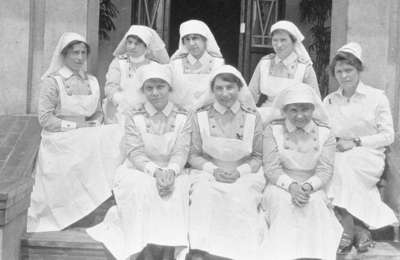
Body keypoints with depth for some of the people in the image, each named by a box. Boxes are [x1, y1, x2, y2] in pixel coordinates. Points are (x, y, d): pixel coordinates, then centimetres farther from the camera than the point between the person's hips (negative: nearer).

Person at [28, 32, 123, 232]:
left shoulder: (91, 81, 14)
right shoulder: (52, 81, -2)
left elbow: (98, 113, 20)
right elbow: (45, 118, -8)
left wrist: (94, 125, -2)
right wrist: (74, 126, -13)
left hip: (87, 142, 5)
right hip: (60, 144, -5)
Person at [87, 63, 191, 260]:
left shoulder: (182, 117, 4)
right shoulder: (134, 116, 3)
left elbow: (181, 152, -5)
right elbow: (135, 153, -7)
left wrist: (171, 171, -28)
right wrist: (155, 171, -26)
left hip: (172, 172, 1)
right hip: (139, 171, 0)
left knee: (176, 189, -32)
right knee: (141, 187, -33)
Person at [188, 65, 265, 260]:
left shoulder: (252, 117, 3)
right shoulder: (201, 116, 3)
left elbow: (258, 156, 6)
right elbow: (193, 155, 5)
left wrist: (239, 171, -13)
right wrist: (213, 170, -13)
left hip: (244, 175, 0)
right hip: (208, 173, 0)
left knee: (241, 199, -31)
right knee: (204, 196, -31)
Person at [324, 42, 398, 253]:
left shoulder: (377, 97, 5)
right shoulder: (329, 101, 16)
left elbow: (388, 135, 0)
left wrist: (356, 142, -13)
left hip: (369, 157, -3)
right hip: (338, 156, 3)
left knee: (340, 163, -35)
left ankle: (349, 229, -26)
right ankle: (361, 228, -25)